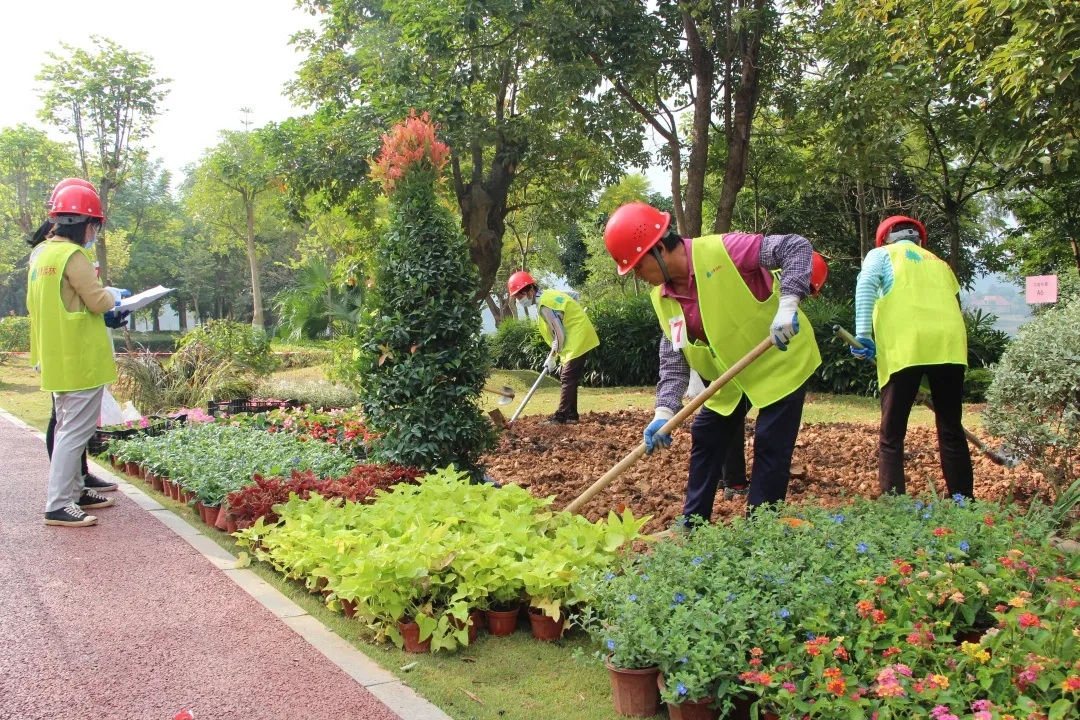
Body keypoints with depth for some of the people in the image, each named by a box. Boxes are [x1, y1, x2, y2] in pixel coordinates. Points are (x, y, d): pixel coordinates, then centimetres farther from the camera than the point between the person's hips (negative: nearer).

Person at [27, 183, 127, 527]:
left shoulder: (42, 254, 11)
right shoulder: (73, 255, -16)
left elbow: (33, 304, 19)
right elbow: (98, 302, -16)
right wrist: (112, 295, 3)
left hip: (56, 357, 10)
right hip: (79, 358, -10)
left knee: (68, 427, 17)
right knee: (76, 430, -6)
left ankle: (74, 491, 26)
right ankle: (58, 505, -4)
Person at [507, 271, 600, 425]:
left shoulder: (545, 305, -21)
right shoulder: (548, 295, 8)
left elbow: (559, 335, -20)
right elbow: (574, 297, 21)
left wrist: (551, 358, -8)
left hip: (578, 339, -10)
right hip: (580, 337, 10)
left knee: (568, 379, -9)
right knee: (570, 380, 11)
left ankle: (560, 417, -9)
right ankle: (571, 415, 14)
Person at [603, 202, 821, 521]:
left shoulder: (723, 250, -27)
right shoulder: (662, 298, -6)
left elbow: (797, 247, -27)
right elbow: (674, 355, -4)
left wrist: (787, 305, -39)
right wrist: (664, 411, -17)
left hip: (780, 361, -7)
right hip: (729, 375, 7)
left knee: (770, 447, -6)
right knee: (705, 441, 11)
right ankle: (692, 524, 24)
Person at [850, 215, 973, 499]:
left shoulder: (881, 254, 19)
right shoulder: (939, 263, 33)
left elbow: (865, 285, -1)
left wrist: (863, 334, -9)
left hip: (905, 346, -4)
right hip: (949, 345, 4)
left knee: (891, 435, 0)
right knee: (951, 430, 12)